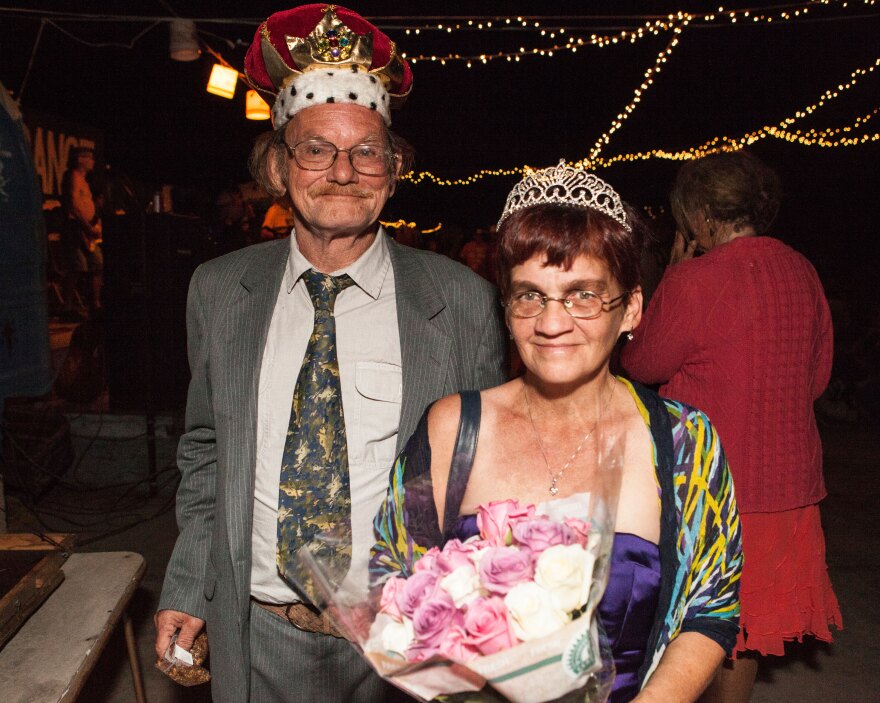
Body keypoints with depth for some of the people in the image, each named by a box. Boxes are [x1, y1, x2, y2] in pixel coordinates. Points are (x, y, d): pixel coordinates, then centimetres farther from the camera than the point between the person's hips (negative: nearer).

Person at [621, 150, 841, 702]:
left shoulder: (694, 279, -20)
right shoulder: (802, 273, 2)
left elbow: (641, 365, -6)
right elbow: (817, 377, 11)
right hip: (787, 480, 6)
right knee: (746, 618, 20)